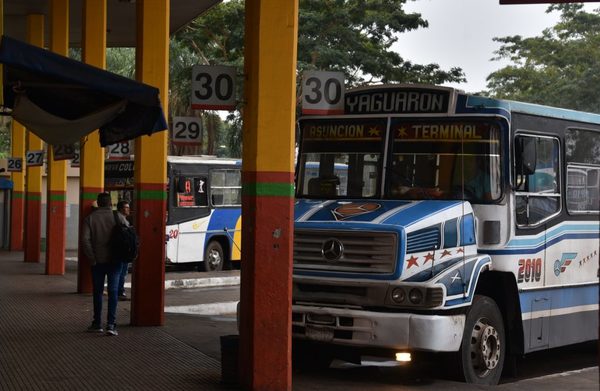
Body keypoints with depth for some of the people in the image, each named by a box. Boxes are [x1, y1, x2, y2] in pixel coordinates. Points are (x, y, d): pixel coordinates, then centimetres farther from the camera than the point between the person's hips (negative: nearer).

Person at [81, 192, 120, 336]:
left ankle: (97, 324, 19)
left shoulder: (90, 218, -2)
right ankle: (111, 324, -9)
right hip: (115, 261, -1)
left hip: (98, 261, 1)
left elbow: (85, 240, -11)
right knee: (113, 292, 0)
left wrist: (92, 258, -6)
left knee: (97, 292, 12)